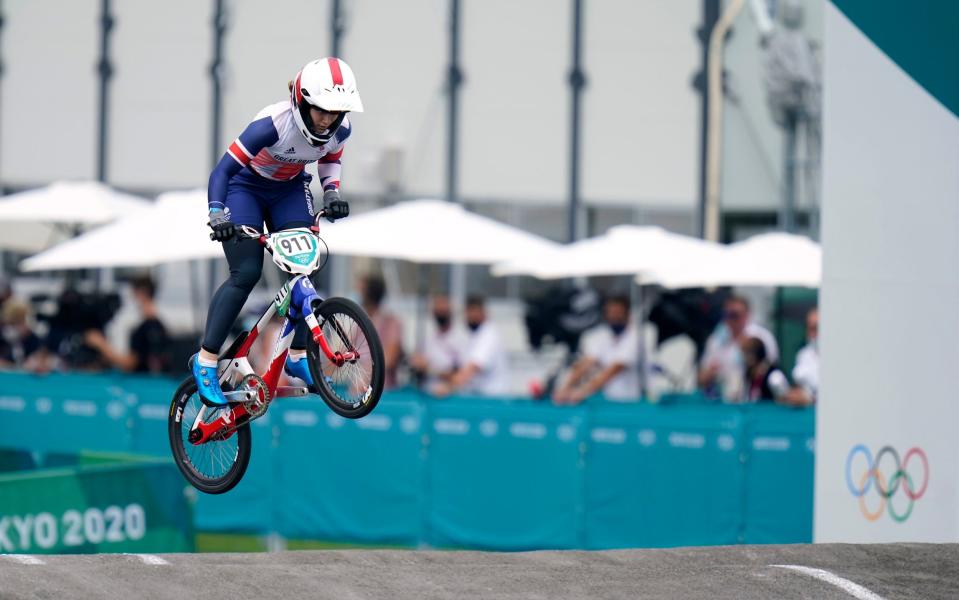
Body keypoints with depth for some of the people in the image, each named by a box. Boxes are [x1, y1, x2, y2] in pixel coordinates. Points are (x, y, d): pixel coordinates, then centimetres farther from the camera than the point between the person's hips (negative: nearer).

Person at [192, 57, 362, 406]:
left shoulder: (340, 129, -18)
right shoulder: (273, 124, -35)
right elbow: (223, 170, -31)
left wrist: (332, 194, -11)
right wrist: (217, 216, -43)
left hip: (289, 191, 5)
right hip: (245, 187, -5)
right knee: (246, 274, -16)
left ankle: (298, 357, 5)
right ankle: (205, 361, -10)